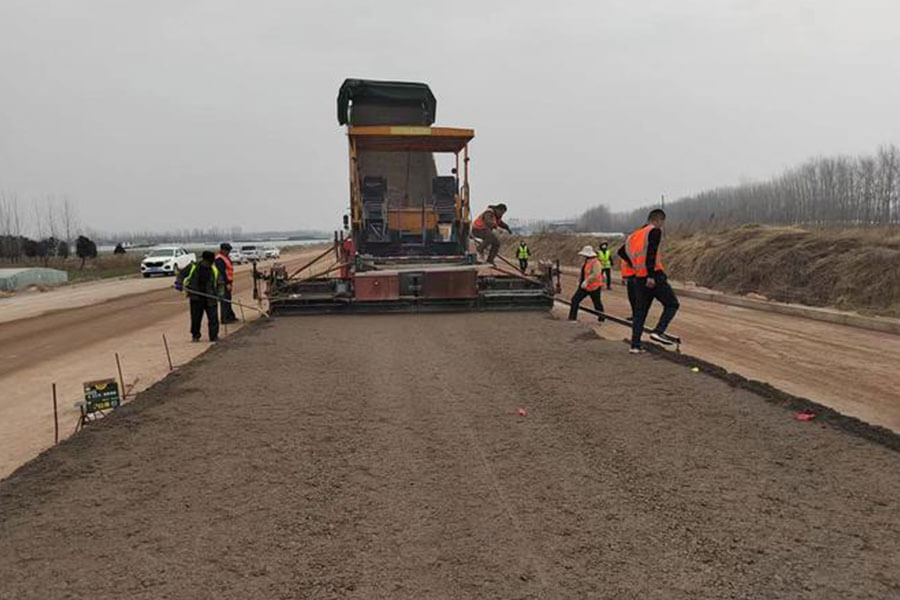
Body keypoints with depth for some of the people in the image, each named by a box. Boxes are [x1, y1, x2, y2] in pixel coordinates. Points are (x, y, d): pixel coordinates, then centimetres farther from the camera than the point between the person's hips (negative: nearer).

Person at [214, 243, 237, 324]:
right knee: (225, 300, -7)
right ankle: (224, 318, -4)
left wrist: (231, 282, 22)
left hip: (228, 282, 10)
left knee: (228, 300, 16)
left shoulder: (226, 257, 17)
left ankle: (230, 316, 24)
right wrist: (227, 283, -23)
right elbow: (222, 272, -21)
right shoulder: (219, 259, -15)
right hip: (223, 283, -10)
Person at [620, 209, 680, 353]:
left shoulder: (636, 234, 18)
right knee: (672, 304, 5)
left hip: (638, 278, 7)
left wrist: (636, 267, 8)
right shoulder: (655, 231, -4)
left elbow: (622, 252, 13)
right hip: (654, 277, -7)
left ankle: (635, 345, 9)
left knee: (639, 312, 11)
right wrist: (650, 275, -24)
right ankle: (658, 331, -12)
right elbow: (651, 252, -19)